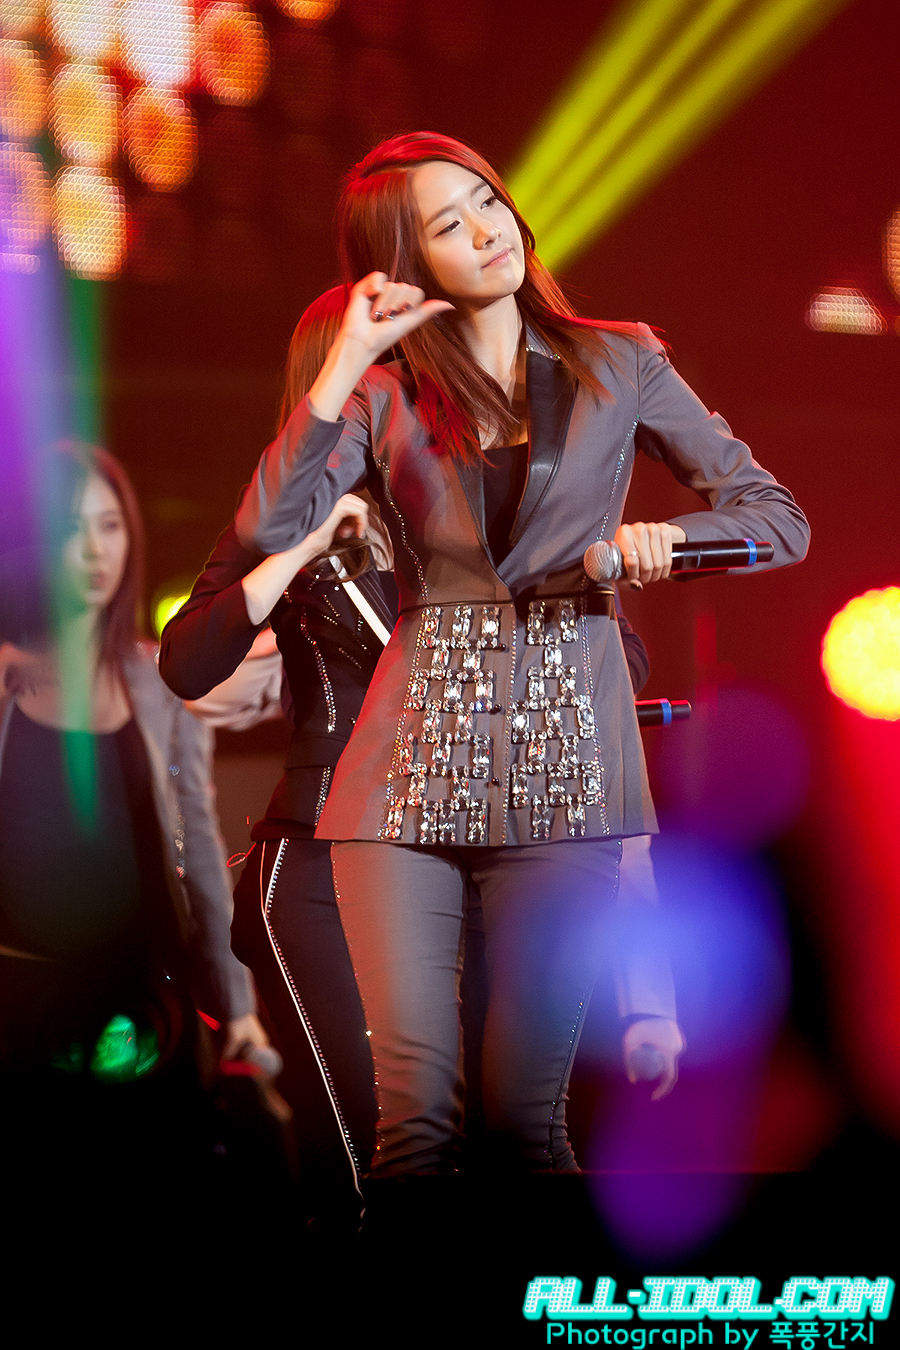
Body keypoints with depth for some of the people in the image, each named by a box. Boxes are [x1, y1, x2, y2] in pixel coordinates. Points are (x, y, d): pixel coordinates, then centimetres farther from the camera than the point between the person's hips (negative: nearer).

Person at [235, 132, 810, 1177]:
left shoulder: (616, 366, 10)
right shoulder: (384, 395, 9)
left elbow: (780, 520, 10)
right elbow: (267, 530, -8)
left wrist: (664, 534, -9)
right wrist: (347, 361, -9)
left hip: (562, 762, 0)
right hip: (412, 762, 0)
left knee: (524, 1110, -1)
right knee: (416, 1115, -8)